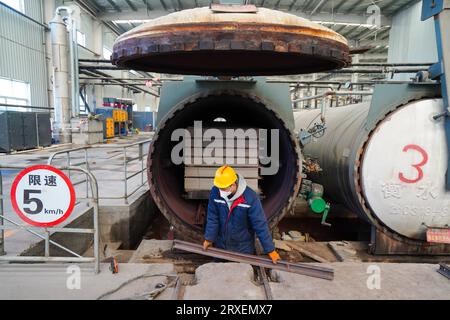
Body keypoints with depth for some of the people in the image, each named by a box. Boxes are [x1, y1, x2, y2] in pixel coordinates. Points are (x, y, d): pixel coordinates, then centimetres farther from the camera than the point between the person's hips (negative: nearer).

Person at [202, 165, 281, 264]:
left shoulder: (250, 197, -27)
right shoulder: (215, 192, -18)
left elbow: (260, 226, -22)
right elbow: (212, 218, -7)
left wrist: (270, 250, -17)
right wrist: (209, 239, -4)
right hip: (220, 245, 3)